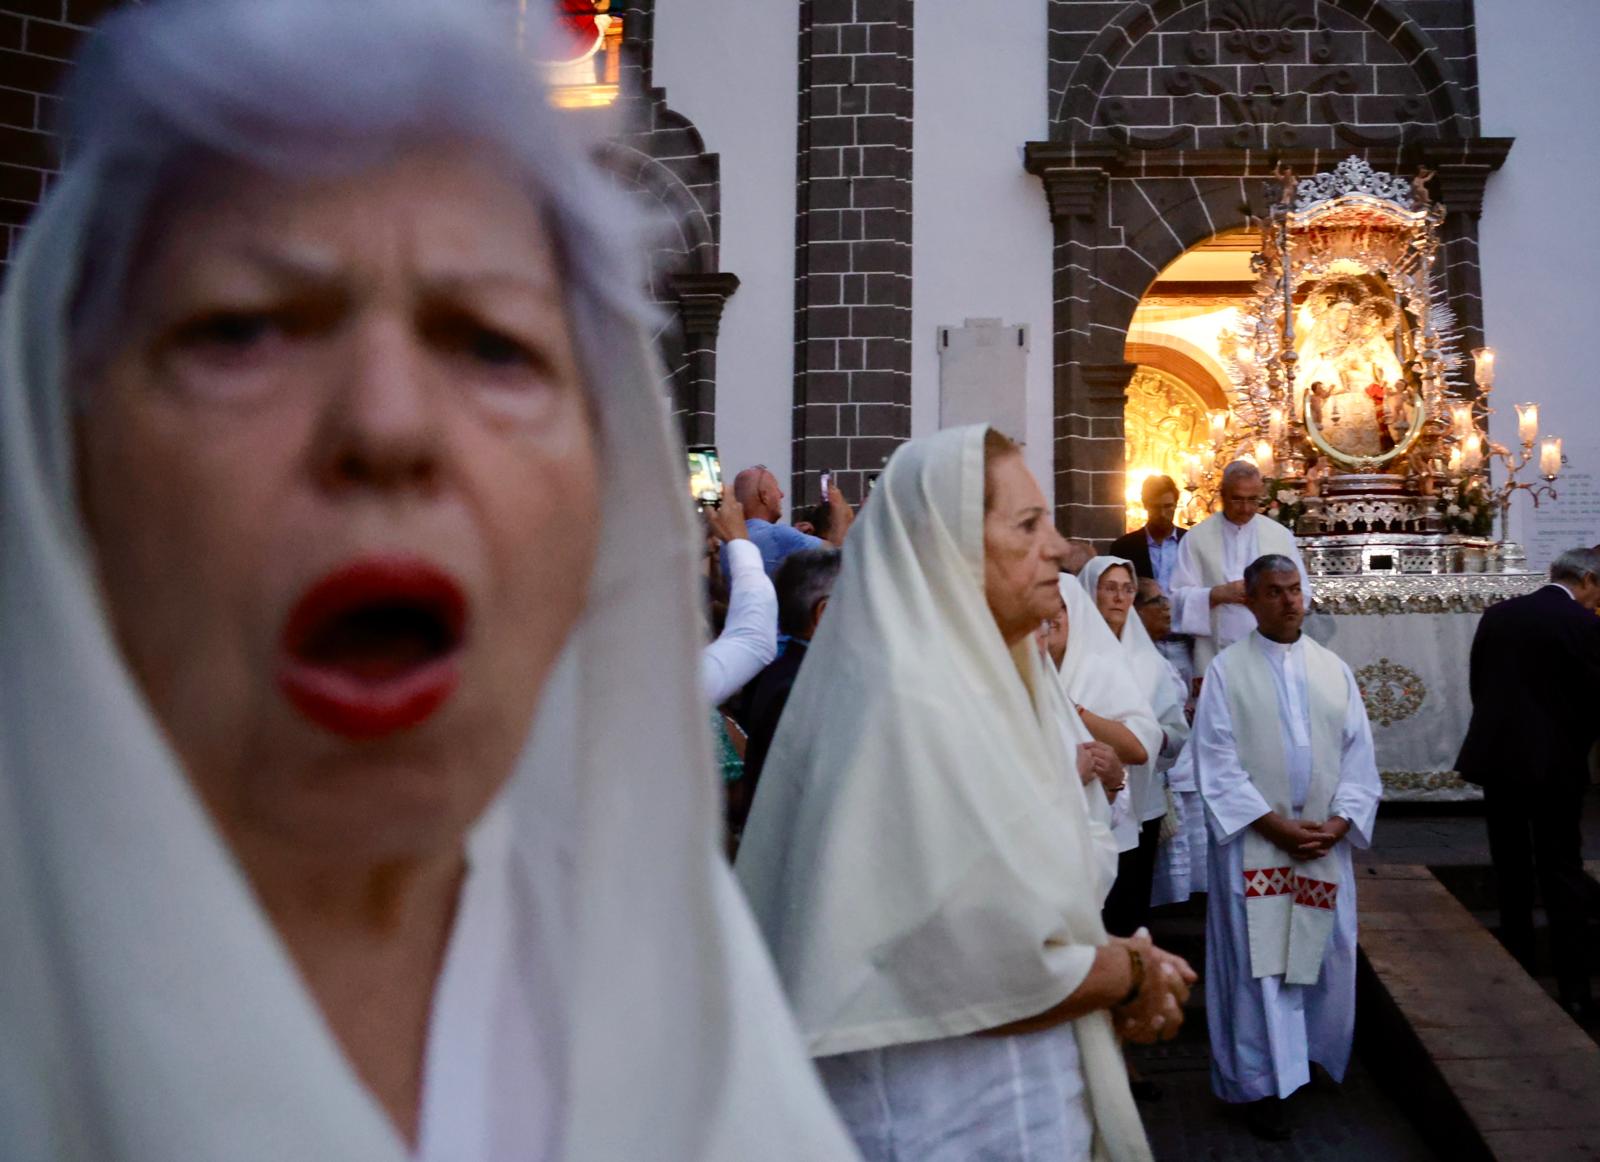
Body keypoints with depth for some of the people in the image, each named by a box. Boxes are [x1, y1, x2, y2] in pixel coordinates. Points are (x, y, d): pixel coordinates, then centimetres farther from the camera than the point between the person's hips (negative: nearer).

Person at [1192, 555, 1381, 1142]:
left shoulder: (1334, 670, 8)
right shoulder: (1227, 670, -3)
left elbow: (1358, 755, 7)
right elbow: (1217, 763, -7)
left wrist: (1339, 822, -7)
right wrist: (1275, 825, -13)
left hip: (1325, 844, 4)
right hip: (1253, 843, -3)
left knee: (1325, 954, 10)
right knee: (1261, 961, 0)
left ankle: (1311, 1052, 33)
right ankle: (1266, 1083, 11)